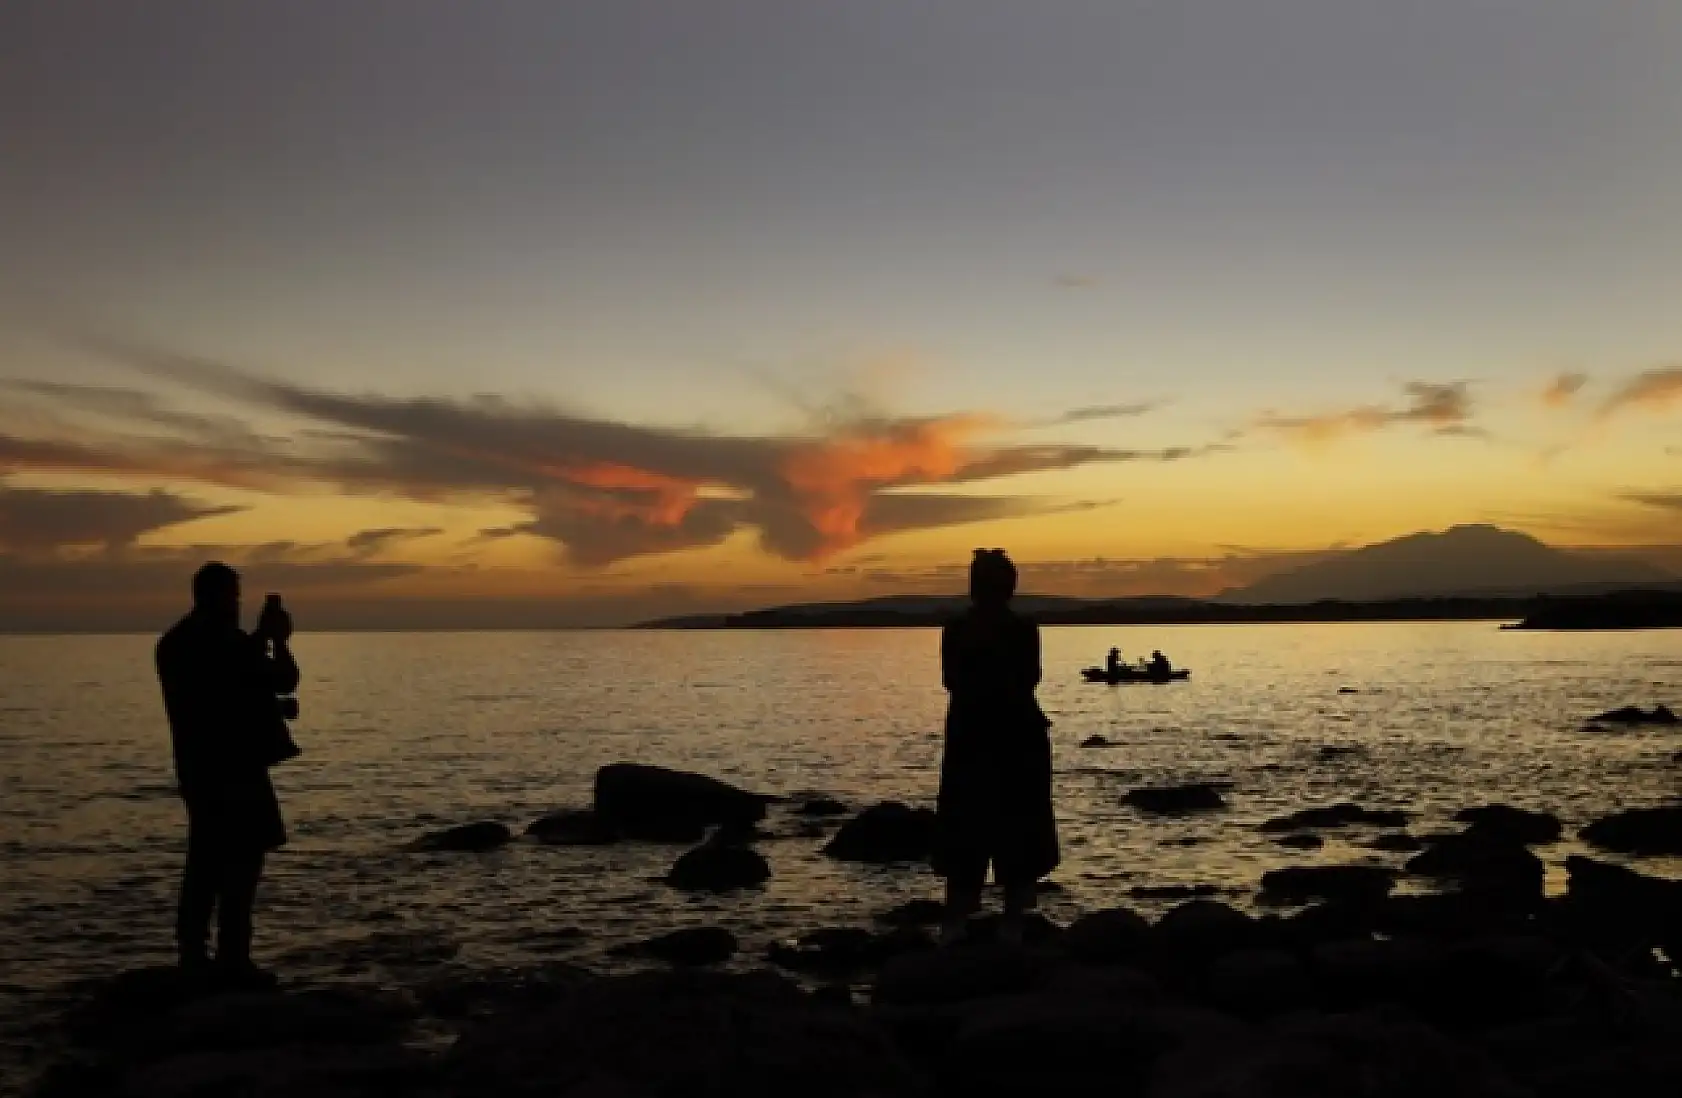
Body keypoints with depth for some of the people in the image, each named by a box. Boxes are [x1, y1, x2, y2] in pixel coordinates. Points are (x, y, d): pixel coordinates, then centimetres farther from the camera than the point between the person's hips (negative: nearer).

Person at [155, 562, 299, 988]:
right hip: (234, 766, -9)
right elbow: (284, 681, -8)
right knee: (241, 861, -5)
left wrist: (260, 638, 20)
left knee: (207, 860, 14)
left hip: (197, 766, 9)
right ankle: (233, 961, -5)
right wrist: (279, 640, 6)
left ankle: (194, 954, 18)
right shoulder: (227, 640, -16)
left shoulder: (174, 642, 11)